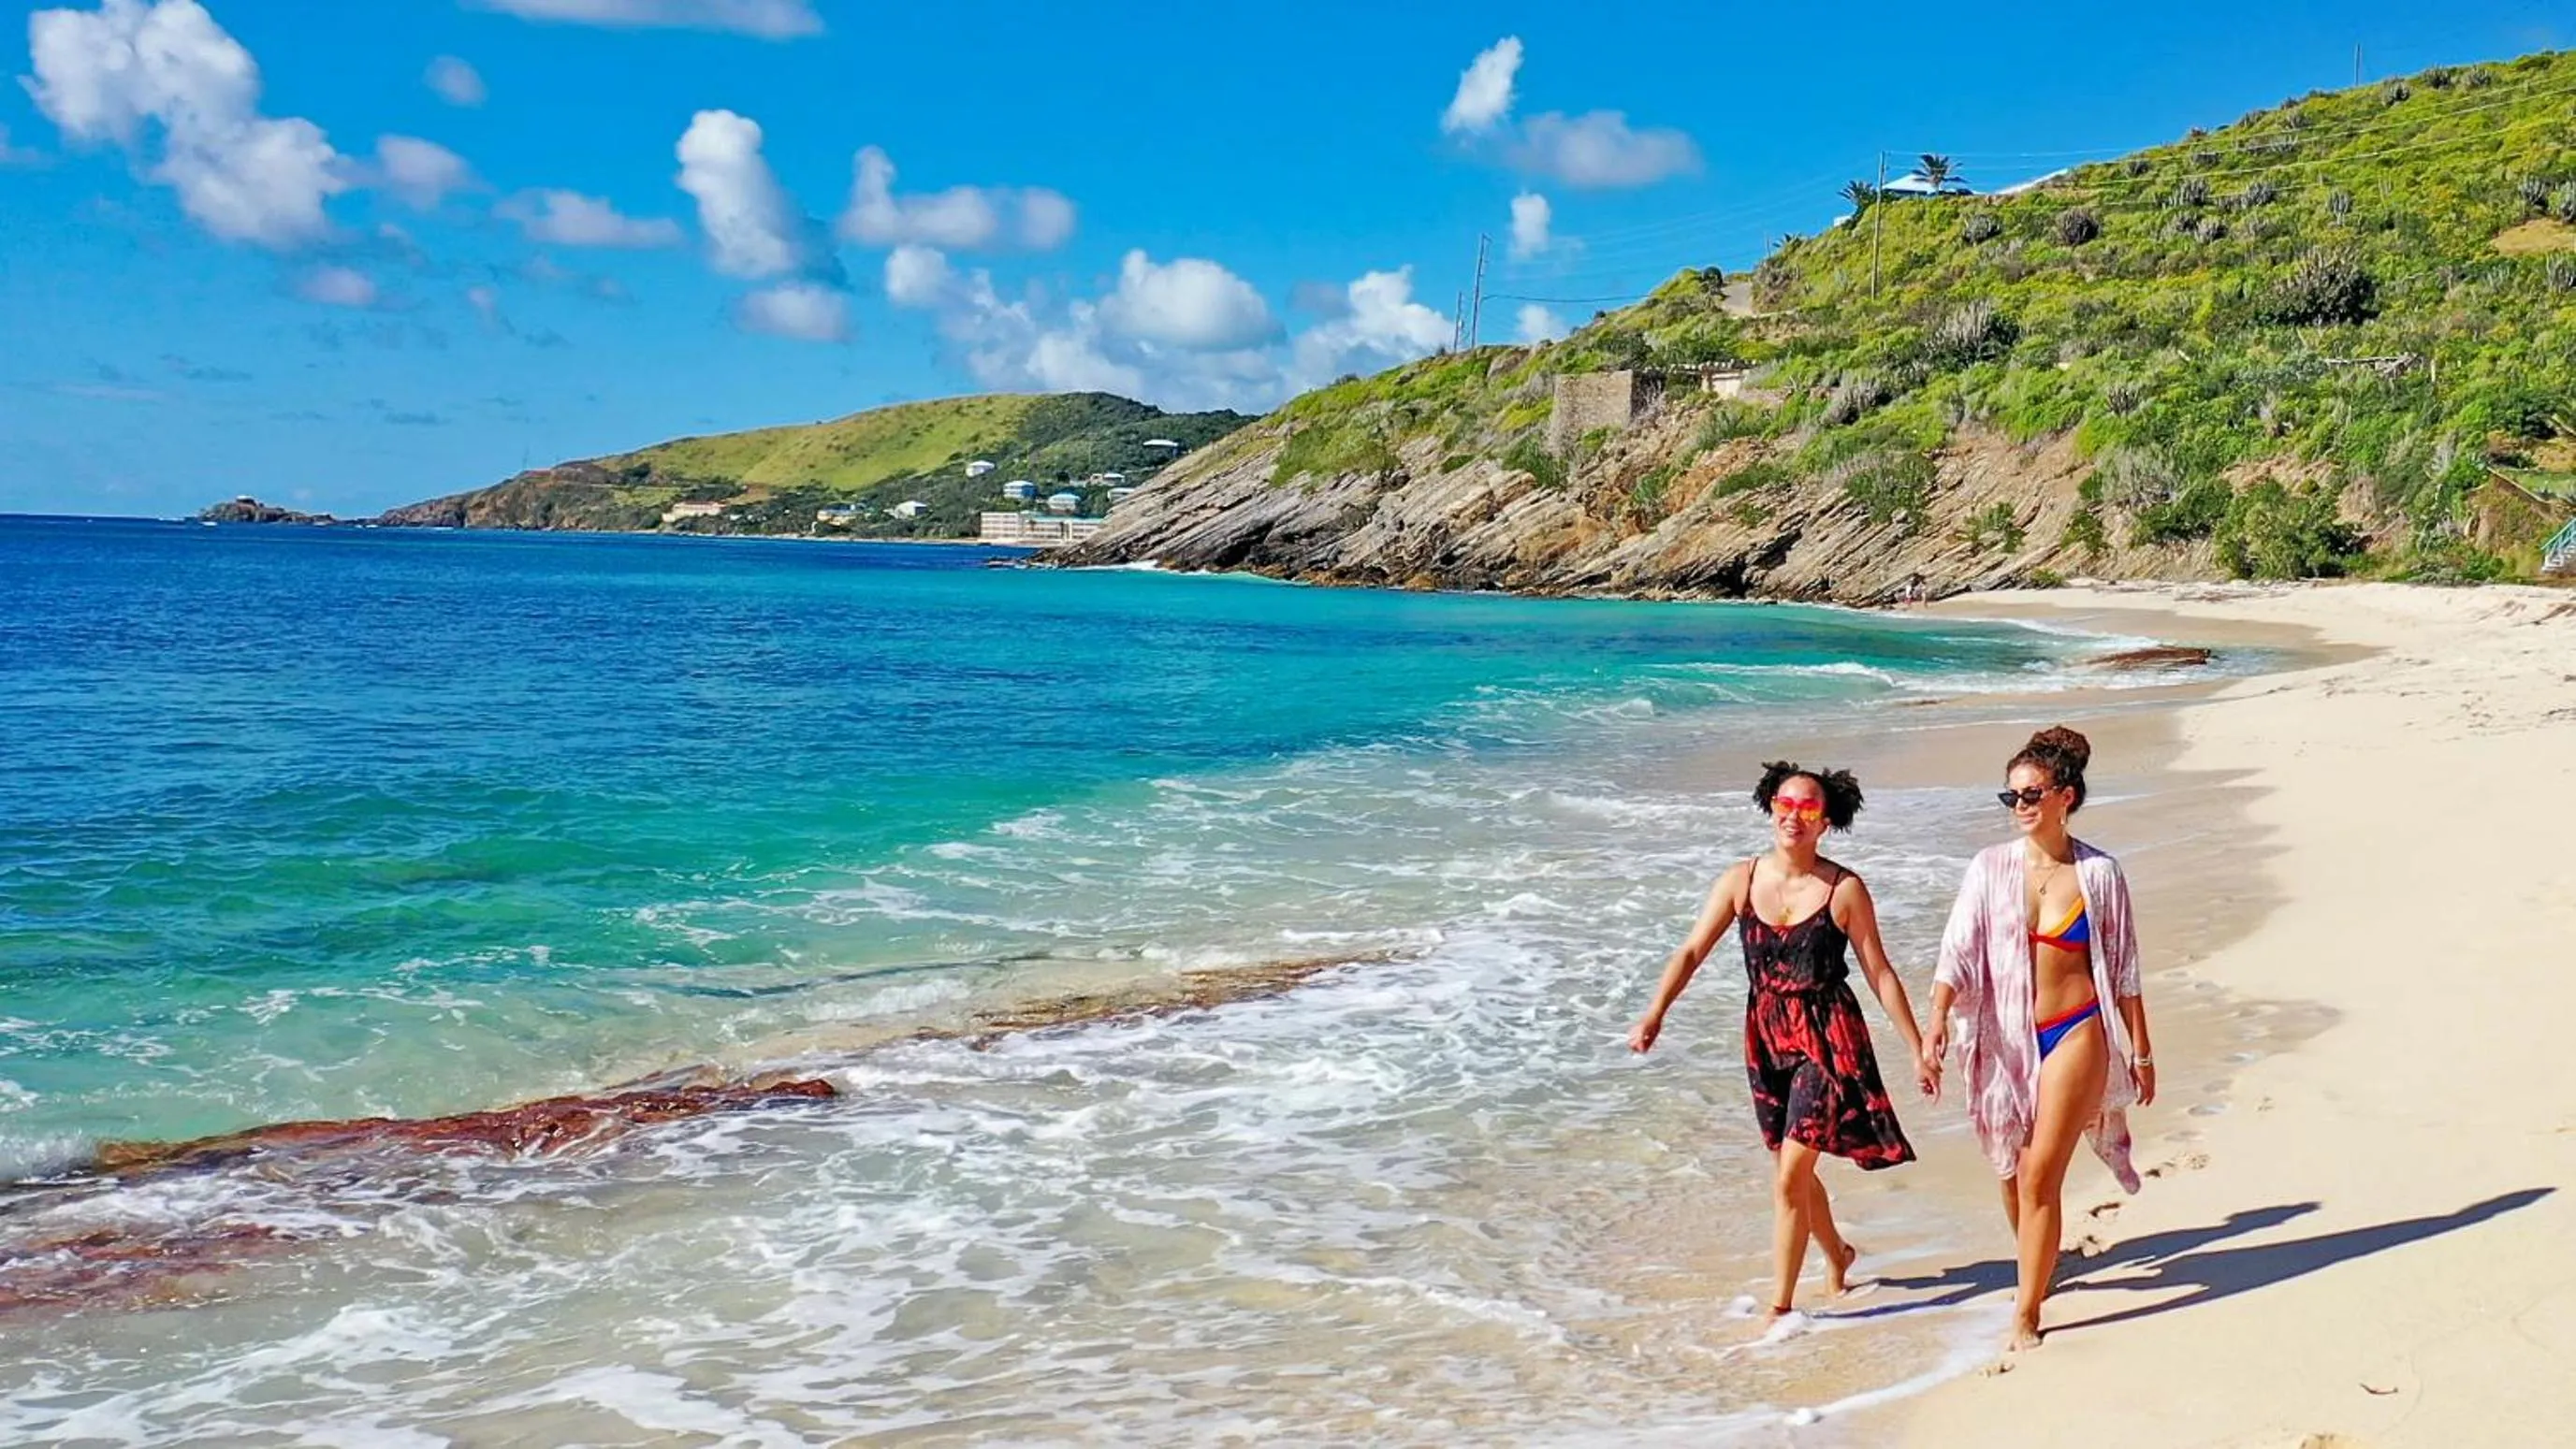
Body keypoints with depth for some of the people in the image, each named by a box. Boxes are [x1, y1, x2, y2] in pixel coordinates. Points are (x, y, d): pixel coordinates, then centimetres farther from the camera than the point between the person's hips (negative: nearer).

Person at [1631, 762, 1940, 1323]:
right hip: (1766, 1035, 4)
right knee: (1792, 1172, 18)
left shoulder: (1845, 890, -10)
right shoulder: (1741, 881, -2)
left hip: (1828, 1039, -4)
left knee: (1790, 1179, -8)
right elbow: (1692, 952, -3)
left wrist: (1918, 1050, -3)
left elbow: (1880, 973, -4)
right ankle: (1837, 1255, 45)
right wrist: (1654, 1015, -15)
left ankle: (1780, 1308, 2)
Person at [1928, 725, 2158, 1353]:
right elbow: (1958, 949, -7)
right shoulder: (1992, 867, -1)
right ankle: (2036, 1270, 42)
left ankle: (2027, 1315, -2)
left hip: (2075, 1035, -3)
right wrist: (1938, 1017, -23)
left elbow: (2123, 970, 3)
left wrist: (2140, 1053, 6)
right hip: (2005, 1037, 3)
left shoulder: (2099, 873, -3)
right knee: (2012, 1170, 16)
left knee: (2040, 1176, -10)